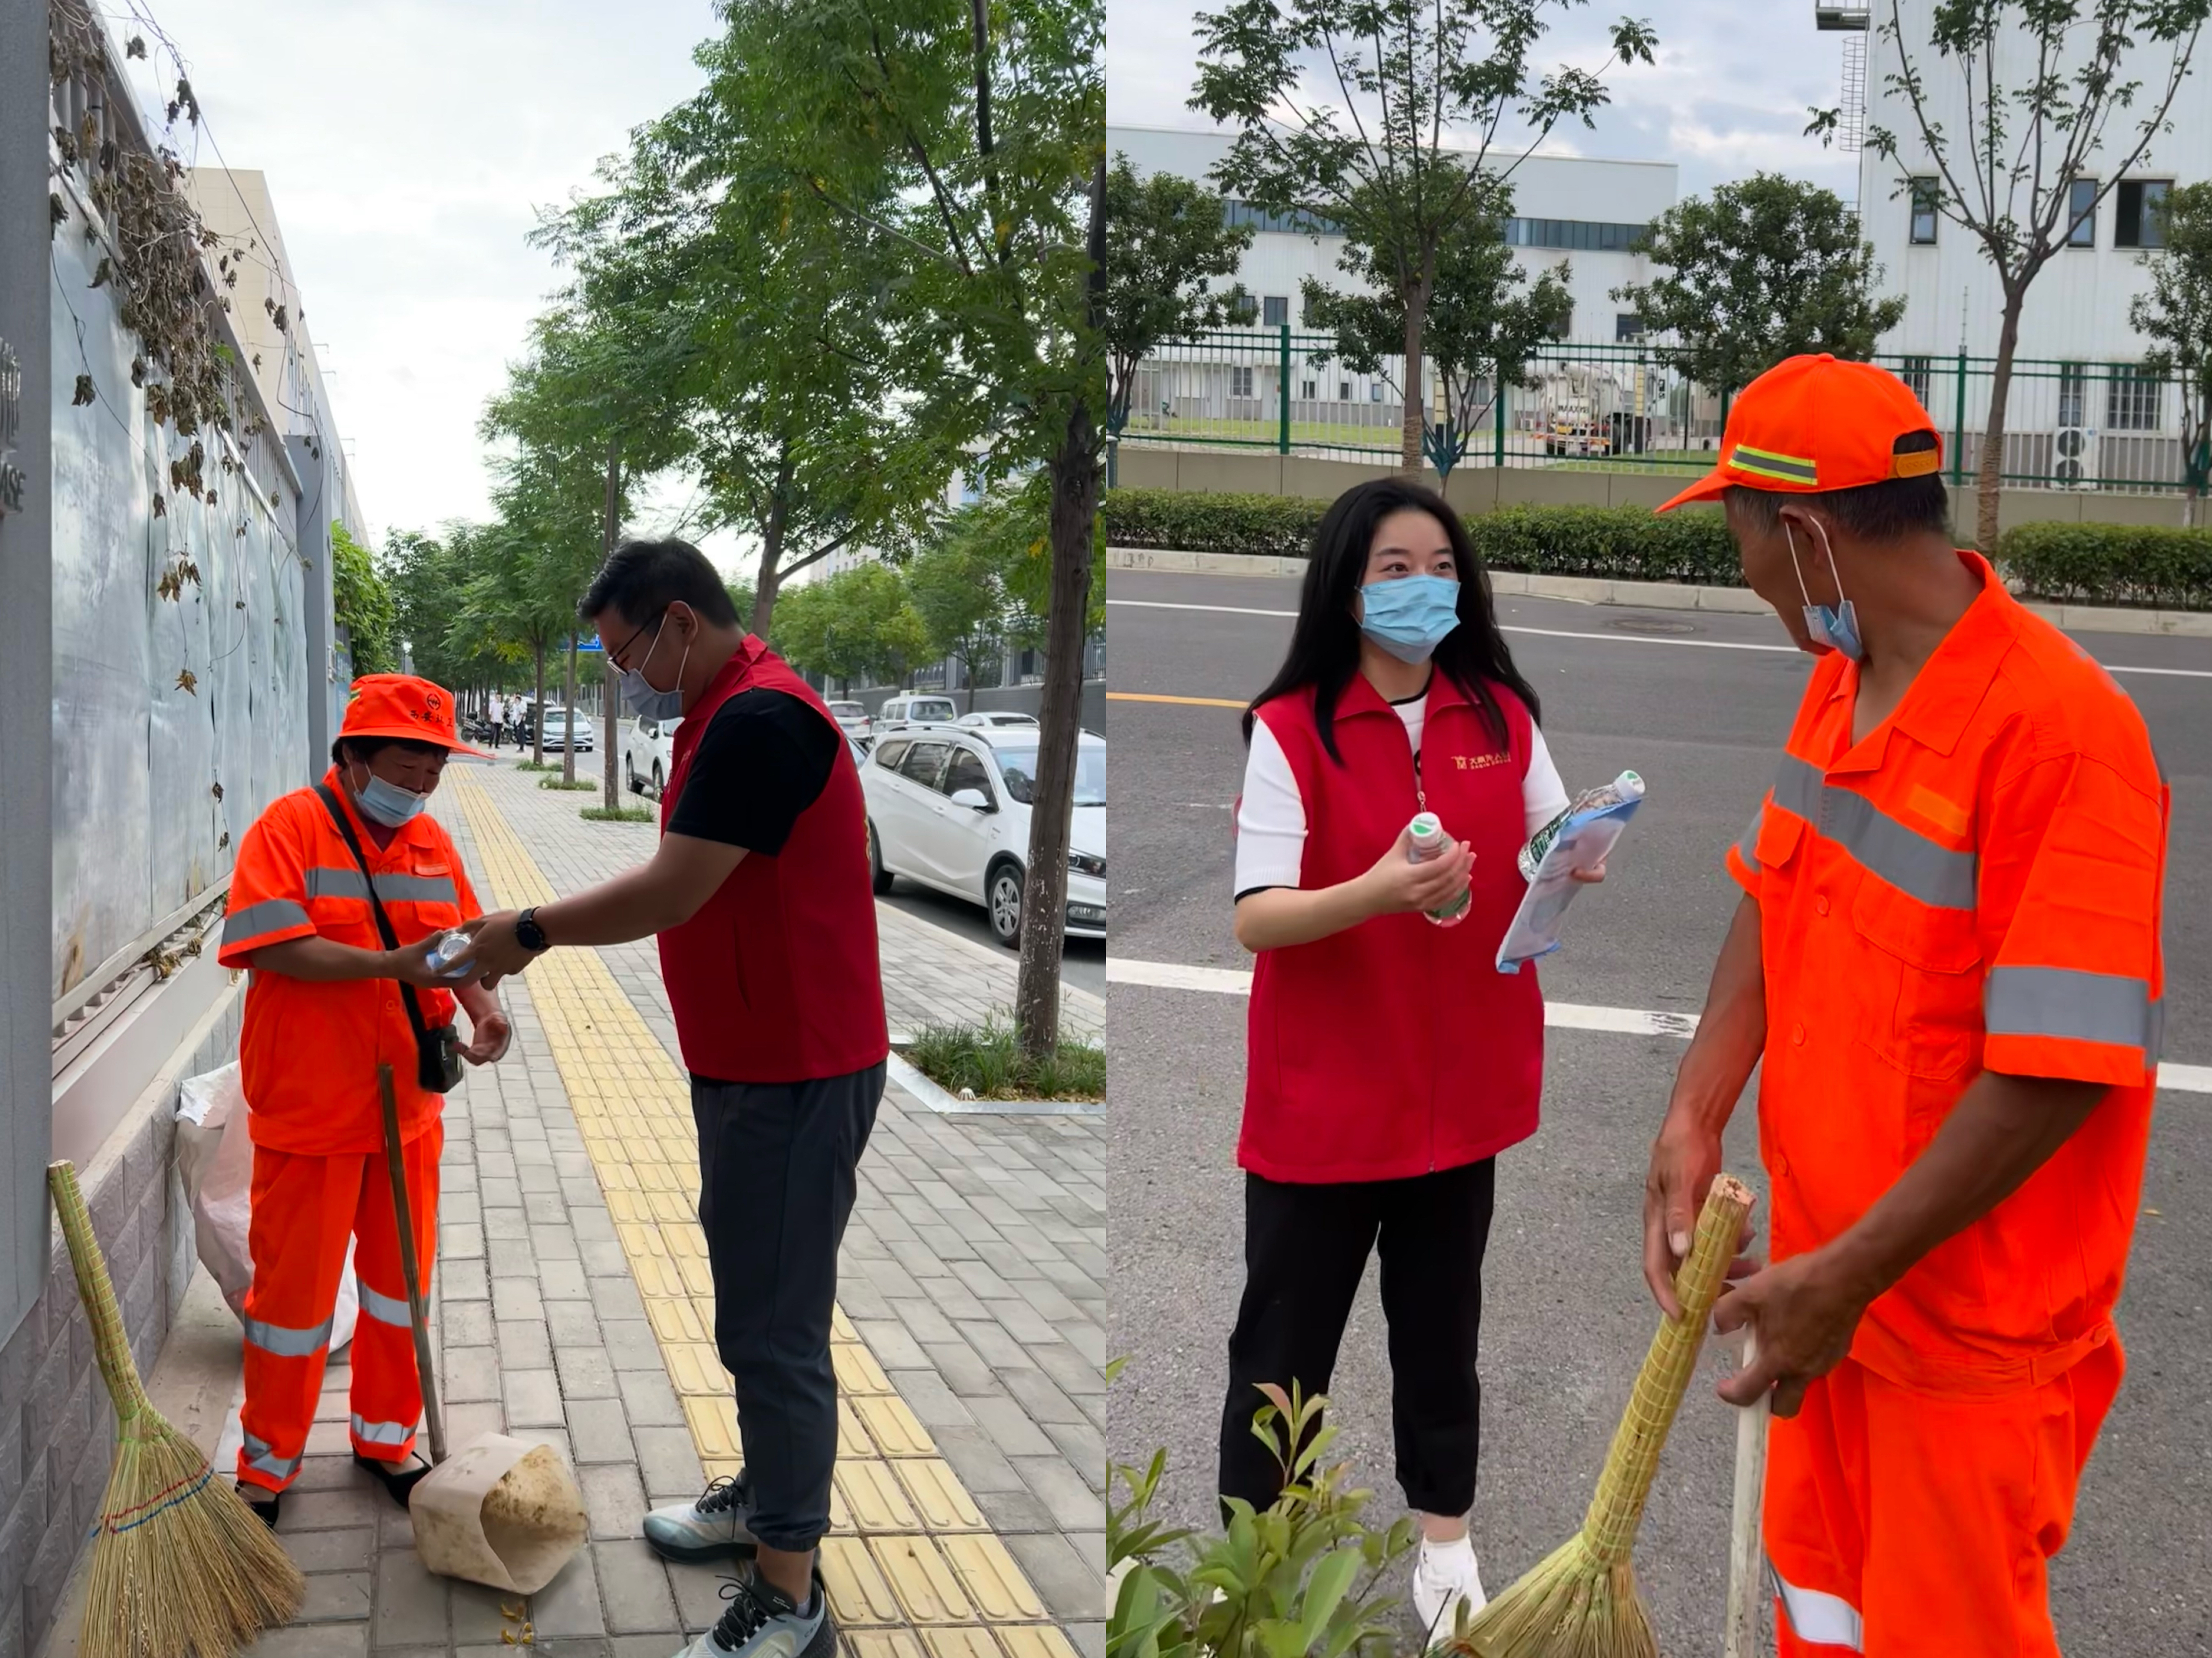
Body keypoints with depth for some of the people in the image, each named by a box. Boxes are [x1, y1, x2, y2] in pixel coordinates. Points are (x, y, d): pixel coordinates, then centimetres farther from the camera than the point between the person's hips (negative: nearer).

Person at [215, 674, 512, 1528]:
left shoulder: (431, 841, 9)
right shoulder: (291, 827, -11)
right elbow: (276, 947, -21)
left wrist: (482, 1005, -8)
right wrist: (393, 965, -29)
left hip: (408, 1108, 6)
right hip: (310, 1109, -6)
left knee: (401, 1282, 15)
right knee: (295, 1290, 5)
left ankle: (385, 1438, 33)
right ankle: (267, 1466, 22)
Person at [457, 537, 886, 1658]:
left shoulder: (759, 719, -21)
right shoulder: (728, 716, 13)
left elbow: (670, 894, -23)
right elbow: (689, 892, 17)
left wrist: (529, 930, -10)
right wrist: (538, 936, 11)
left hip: (794, 1074, -11)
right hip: (750, 1062, 11)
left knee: (774, 1322, -5)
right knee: (754, 1301, 21)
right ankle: (769, 1494, 37)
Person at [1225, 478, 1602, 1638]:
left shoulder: (1503, 717, 3)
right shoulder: (1288, 728, -12)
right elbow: (1255, 918, -17)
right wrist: (1376, 891, -34)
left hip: (1457, 1082, 4)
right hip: (1322, 1095, -4)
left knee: (1441, 1328, 18)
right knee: (1284, 1347, 7)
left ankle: (1446, 1540, 36)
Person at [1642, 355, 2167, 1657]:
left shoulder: (2061, 729, -27)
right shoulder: (1842, 682, 1)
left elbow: (2057, 1069, -27)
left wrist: (1845, 1280, -24)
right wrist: (1698, 1116, -5)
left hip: (1971, 1326, -7)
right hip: (1829, 1274, 7)